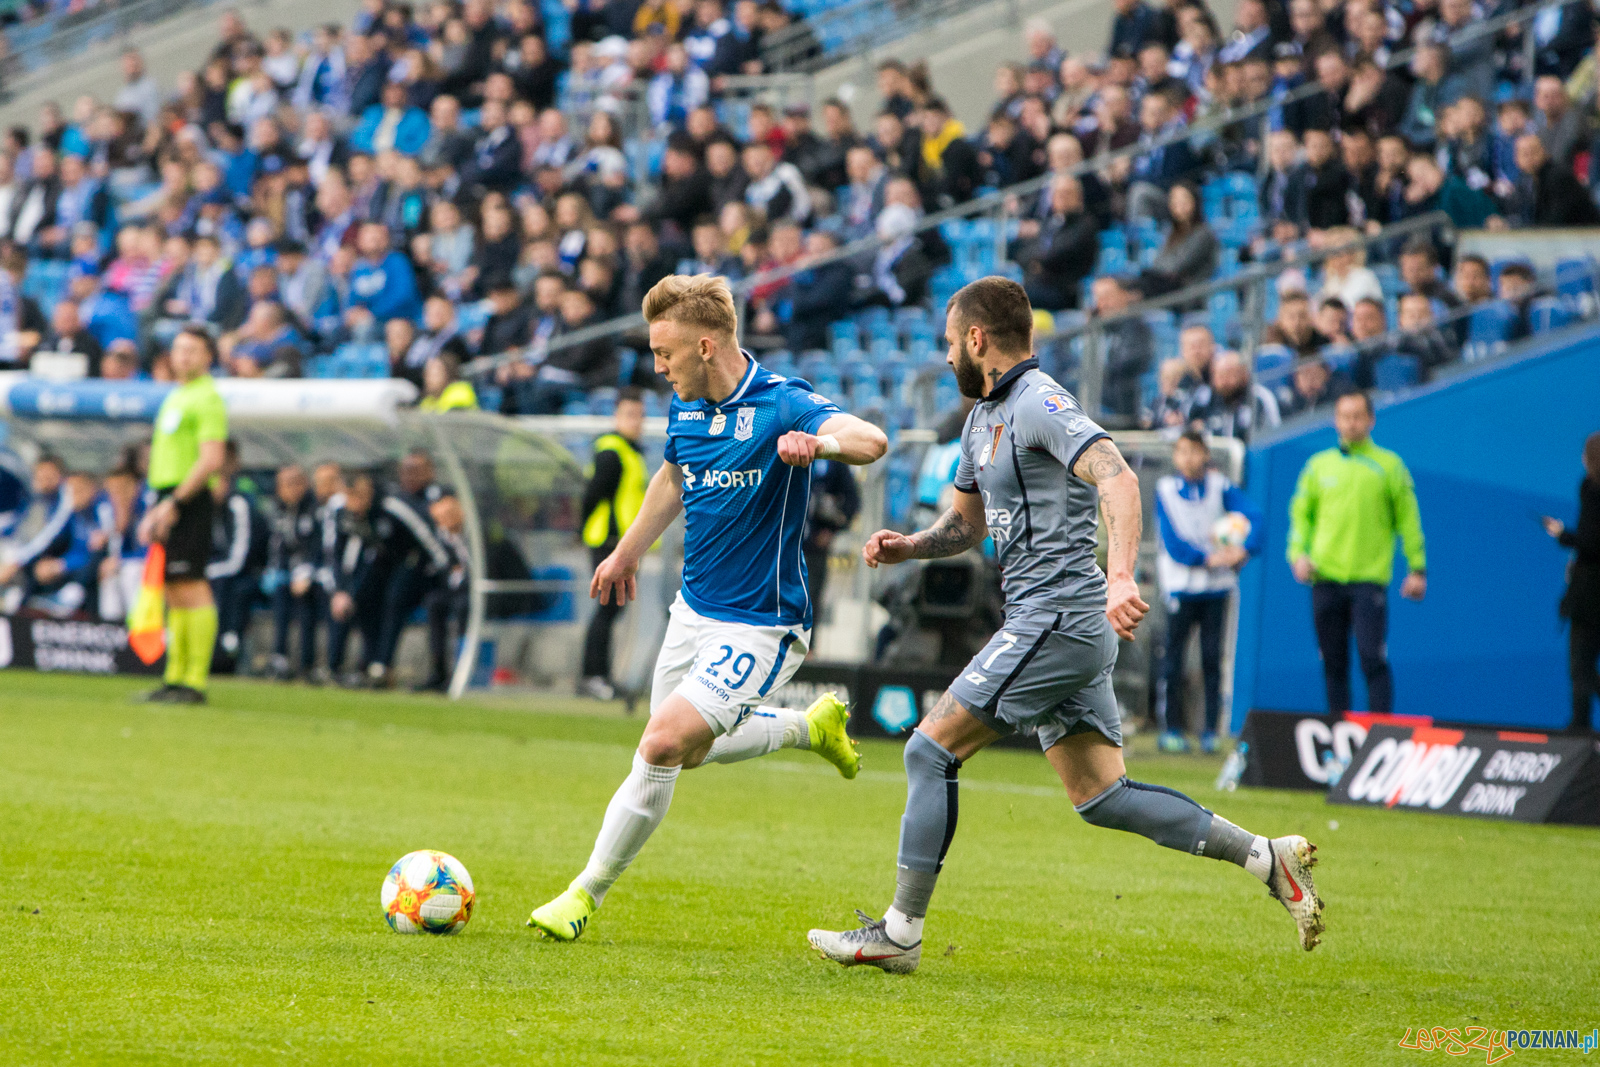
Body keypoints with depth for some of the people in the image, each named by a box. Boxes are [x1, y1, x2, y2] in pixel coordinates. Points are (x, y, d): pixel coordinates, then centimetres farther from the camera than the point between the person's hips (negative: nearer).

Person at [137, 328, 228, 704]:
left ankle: (195, 681, -12)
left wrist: (174, 503, -20)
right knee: (174, 593, 9)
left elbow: (211, 460, -17)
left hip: (190, 501, -9)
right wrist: (156, 509, 20)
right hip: (169, 499, 9)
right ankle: (176, 677, 12)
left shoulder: (207, 398, -8)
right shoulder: (176, 397, 20)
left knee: (191, 588, -11)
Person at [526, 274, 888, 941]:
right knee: (687, 751, 20)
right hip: (695, 608, 9)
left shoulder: (783, 405, -21)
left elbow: (872, 441, -38)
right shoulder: (686, 406, 2)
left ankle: (587, 894, -6)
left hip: (759, 626, -9)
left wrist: (821, 442, -59)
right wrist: (626, 553, 32)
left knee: (664, 744, -18)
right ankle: (813, 725, 41)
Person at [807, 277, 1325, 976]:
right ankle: (1268, 858, 7)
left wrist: (1120, 577, -40)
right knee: (1101, 797, 8)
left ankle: (899, 934, -2)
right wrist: (906, 546, 8)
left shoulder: (1039, 403, -13)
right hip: (1069, 630, 10)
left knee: (931, 751, -7)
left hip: (1056, 622, -10)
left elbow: (1117, 479, -27)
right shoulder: (984, 417, 18)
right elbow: (966, 524, 29)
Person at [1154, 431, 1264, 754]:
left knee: (1212, 657, 1)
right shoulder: (1165, 490, 1)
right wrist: (1208, 559, -14)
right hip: (1180, 583, -1)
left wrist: (1245, 549, -21)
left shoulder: (1220, 486, 4)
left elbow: (1254, 515, -5)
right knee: (1174, 657, -3)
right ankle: (1170, 728, 2)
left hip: (1216, 585, 1)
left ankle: (1210, 731, 5)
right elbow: (1172, 543, -6)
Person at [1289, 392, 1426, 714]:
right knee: (1333, 663, 5)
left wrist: (1417, 568, 1)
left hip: (1369, 577, -3)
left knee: (1372, 658, -13)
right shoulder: (1319, 465, 13)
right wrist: (1298, 553, -2)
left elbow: (1408, 519, 6)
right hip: (1326, 579, 3)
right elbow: (1301, 513, 14)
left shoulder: (1388, 466, 6)